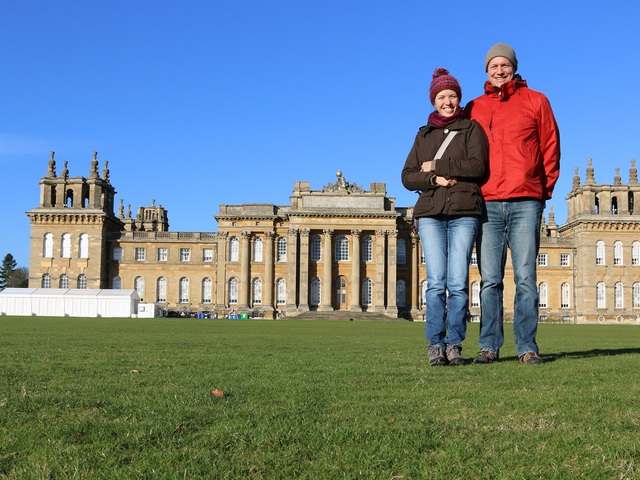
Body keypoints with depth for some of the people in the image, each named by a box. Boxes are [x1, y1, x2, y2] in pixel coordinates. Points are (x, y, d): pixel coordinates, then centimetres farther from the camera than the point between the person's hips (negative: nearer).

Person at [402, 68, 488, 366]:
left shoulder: (472, 129, 10)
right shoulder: (424, 135, 19)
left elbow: (477, 166, -7)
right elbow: (407, 177, 11)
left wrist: (436, 165, -4)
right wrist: (434, 179, -8)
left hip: (464, 212, -2)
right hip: (430, 213, 2)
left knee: (458, 283, -7)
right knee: (436, 282, -6)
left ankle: (454, 345, 0)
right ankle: (435, 345, -2)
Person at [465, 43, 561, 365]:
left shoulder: (535, 101, 11)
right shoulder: (474, 109, 16)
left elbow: (551, 148, 10)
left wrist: (545, 189, 4)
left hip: (526, 203, -1)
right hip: (487, 204, 2)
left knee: (526, 278, -3)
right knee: (489, 281, 0)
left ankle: (527, 347, 1)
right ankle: (489, 346, 4)